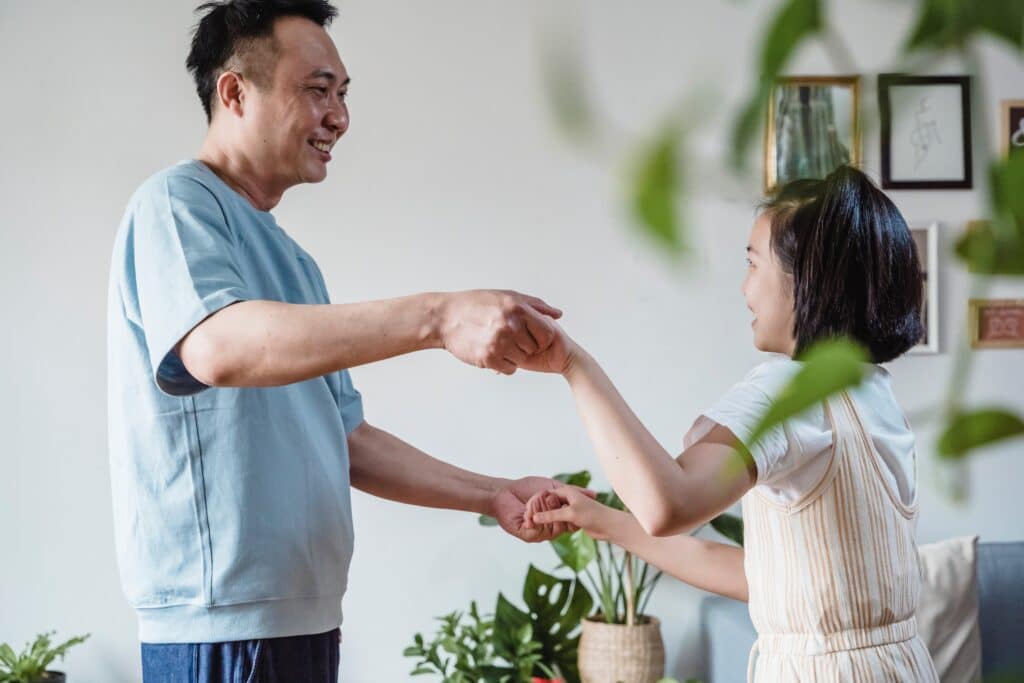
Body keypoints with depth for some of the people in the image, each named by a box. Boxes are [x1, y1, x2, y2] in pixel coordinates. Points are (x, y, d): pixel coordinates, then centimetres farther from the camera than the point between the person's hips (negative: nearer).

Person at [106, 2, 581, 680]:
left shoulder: (290, 259, 20)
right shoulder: (176, 204, -7)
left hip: (307, 618, 9)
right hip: (225, 626, -9)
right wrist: (438, 317, -35)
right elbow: (217, 347, -28)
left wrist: (491, 496, 10)